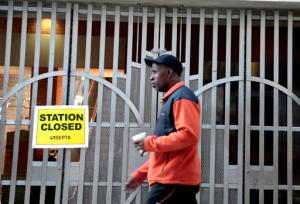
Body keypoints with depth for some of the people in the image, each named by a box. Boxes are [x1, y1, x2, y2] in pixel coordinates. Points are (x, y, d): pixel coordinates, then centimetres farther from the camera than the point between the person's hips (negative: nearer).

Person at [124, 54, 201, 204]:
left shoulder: (182, 97, -8)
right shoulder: (171, 99, 22)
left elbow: (188, 135, -22)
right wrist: (140, 174, 21)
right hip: (179, 180, 9)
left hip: (173, 181, -9)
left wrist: (150, 143, -13)